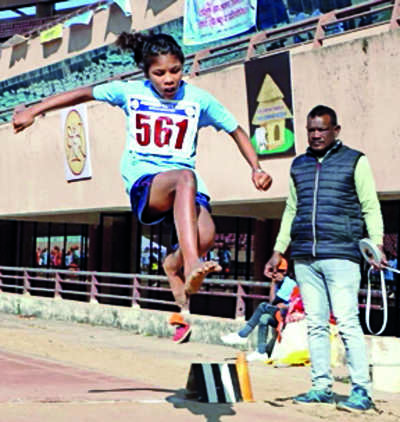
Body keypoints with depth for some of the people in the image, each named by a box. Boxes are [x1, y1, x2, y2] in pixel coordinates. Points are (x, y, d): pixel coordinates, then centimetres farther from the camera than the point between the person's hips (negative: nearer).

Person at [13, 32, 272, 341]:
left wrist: (257, 168, 0)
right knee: (186, 177, -38)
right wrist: (33, 112, 12)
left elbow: (236, 130, 13)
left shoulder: (199, 99, 4)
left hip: (184, 181, 2)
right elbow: (83, 94, 14)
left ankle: (176, 264, 8)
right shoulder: (130, 92, 4)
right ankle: (192, 266, -50)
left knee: (206, 235, -30)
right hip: (143, 182, -2)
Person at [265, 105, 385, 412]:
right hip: (304, 257, 5)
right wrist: (278, 250, 21)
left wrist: (377, 244, -10)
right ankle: (321, 387, 10)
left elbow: (370, 208, 3)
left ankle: (362, 390, -7)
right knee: (316, 324, 5)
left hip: (341, 255, -5)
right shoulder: (299, 166, 19)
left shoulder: (355, 161, 6)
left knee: (347, 322, -10)